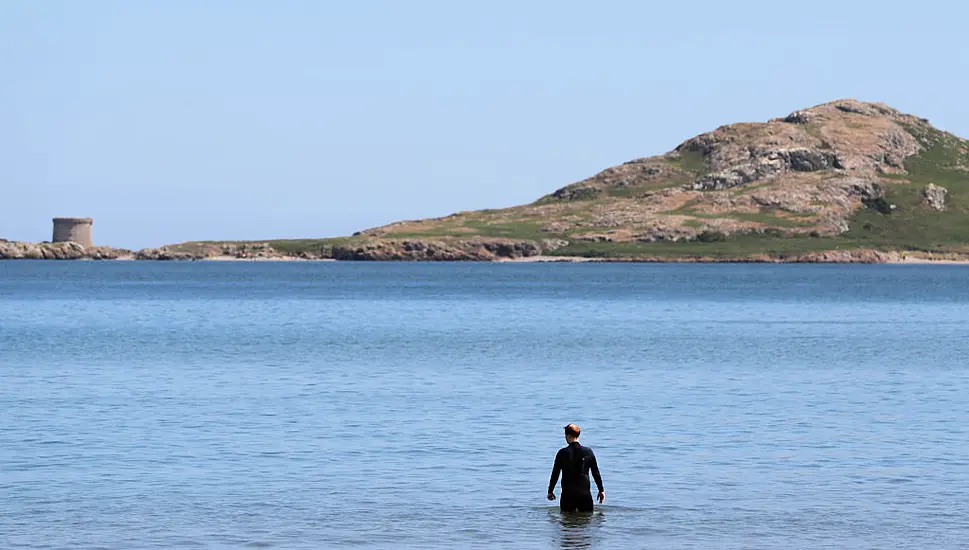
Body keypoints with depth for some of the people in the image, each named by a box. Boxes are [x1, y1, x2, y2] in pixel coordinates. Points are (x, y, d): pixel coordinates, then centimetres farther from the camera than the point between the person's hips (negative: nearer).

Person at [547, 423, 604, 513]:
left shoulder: (562, 453, -5)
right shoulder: (588, 452, 0)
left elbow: (555, 474, 0)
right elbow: (596, 473, 5)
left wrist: (550, 491, 11)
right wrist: (601, 490, 15)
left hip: (567, 494, -1)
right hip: (584, 493, 1)